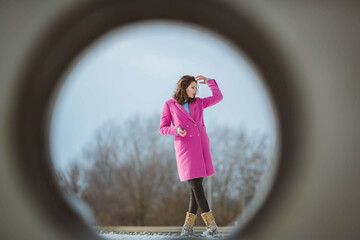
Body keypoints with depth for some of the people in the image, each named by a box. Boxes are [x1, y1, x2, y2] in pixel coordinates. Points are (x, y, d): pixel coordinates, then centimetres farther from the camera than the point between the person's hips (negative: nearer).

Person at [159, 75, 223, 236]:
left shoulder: (198, 103, 14)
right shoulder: (170, 105, 5)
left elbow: (218, 97, 20)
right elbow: (162, 128, 4)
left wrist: (209, 81, 16)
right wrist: (175, 130, -14)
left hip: (201, 146, 4)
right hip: (185, 148, -4)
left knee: (196, 185, -1)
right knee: (195, 185, -11)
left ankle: (189, 225, 6)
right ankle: (211, 225, -9)